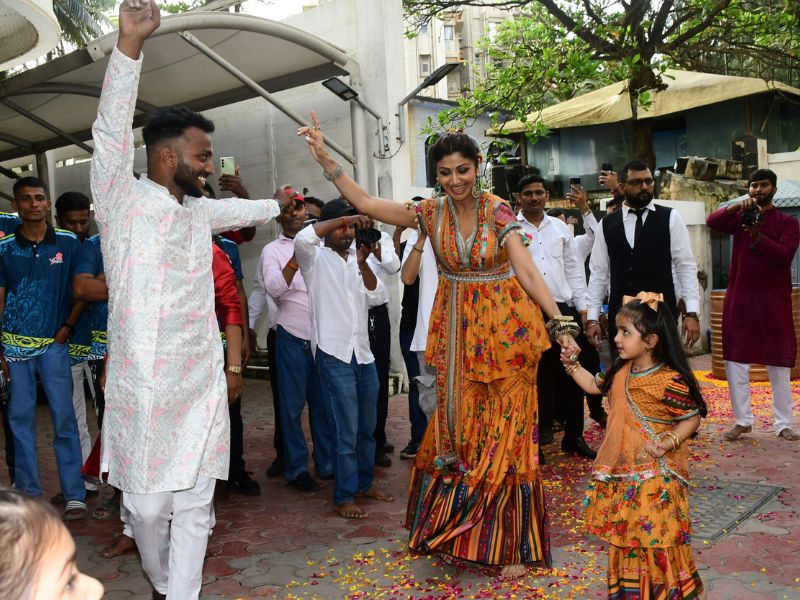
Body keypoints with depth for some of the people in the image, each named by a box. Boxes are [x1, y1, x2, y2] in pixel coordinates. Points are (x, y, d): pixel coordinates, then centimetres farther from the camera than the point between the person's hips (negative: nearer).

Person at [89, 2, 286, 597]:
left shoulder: (201, 213, 14)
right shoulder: (122, 201, -2)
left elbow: (244, 209, 34)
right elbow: (111, 132, -16)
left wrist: (281, 205, 53)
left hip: (200, 388, 5)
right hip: (142, 391, -4)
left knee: (194, 506, 5)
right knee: (148, 508, 7)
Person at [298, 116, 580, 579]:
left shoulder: (498, 210, -8)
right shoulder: (430, 213, 1)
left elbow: (526, 270, -13)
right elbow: (365, 203, -1)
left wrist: (560, 322, -21)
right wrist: (325, 159, -6)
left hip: (506, 328, -3)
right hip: (458, 331, 3)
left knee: (506, 431, 3)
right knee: (460, 428, 9)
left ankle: (513, 542, 15)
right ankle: (463, 533, 27)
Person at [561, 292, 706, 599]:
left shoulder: (669, 380, -20)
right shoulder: (620, 370, 2)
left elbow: (691, 418, -11)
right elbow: (595, 386, 19)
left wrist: (667, 442, -24)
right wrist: (572, 365, 9)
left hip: (654, 474, -7)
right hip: (622, 471, 7)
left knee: (655, 536, 2)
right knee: (624, 534, 17)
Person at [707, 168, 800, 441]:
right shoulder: (740, 217, 11)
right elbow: (712, 221, -8)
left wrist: (758, 236, -25)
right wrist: (736, 206, -23)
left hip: (774, 300, -2)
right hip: (739, 298, 2)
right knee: (735, 361, 2)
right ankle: (742, 420, 11)